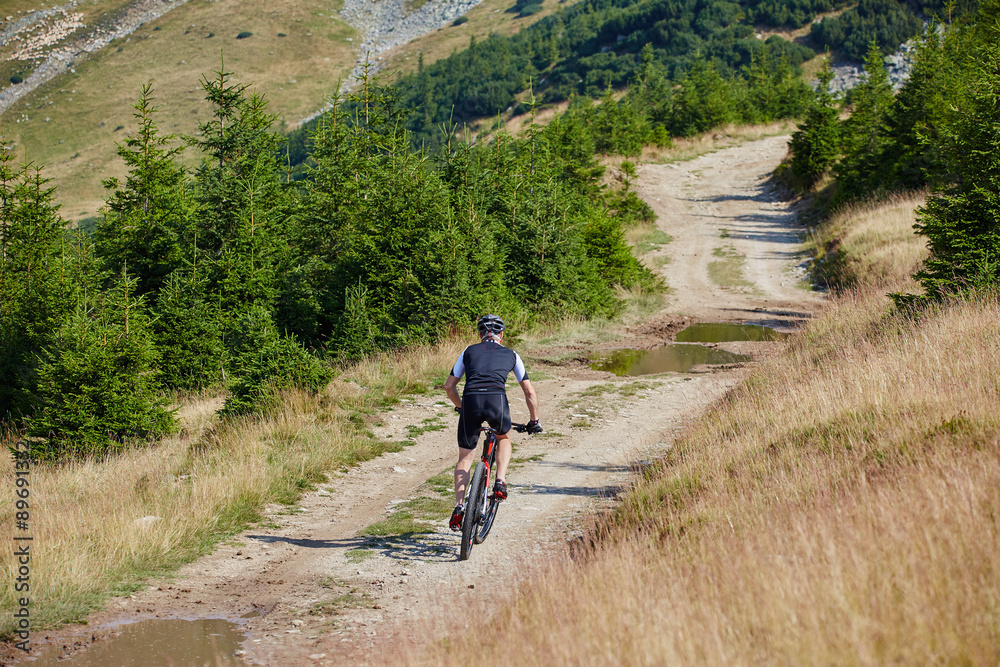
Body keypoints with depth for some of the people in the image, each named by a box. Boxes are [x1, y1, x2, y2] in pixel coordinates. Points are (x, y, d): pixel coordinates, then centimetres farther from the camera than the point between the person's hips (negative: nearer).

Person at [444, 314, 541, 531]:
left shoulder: (469, 351, 27)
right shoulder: (511, 355, 26)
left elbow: (449, 386, 29)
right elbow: (529, 392, 26)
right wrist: (534, 421, 38)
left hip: (470, 400, 1)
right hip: (497, 399, 0)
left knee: (465, 458, 16)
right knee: (503, 438, 33)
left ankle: (459, 506, 1)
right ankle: (500, 482, 12)